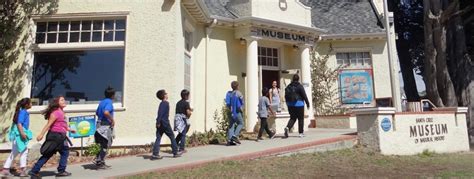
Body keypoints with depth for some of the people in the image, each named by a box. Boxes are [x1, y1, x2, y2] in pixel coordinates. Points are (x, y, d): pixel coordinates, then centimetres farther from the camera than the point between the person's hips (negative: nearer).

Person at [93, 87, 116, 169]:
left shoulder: (102, 102, 13)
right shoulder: (109, 102, -15)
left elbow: (97, 113, 23)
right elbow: (106, 112, -32)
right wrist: (112, 120, -20)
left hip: (99, 125, 9)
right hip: (106, 126, -9)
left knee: (102, 145, 16)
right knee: (105, 145, 0)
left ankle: (101, 162, 21)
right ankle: (99, 163, 4)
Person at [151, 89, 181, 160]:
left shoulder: (161, 103, 15)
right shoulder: (166, 103, -11)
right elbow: (161, 113, -20)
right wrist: (159, 122, -21)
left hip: (160, 124, 8)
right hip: (165, 123, -8)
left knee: (158, 138, 4)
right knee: (172, 137, 6)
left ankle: (155, 154, -2)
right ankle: (175, 153, 13)